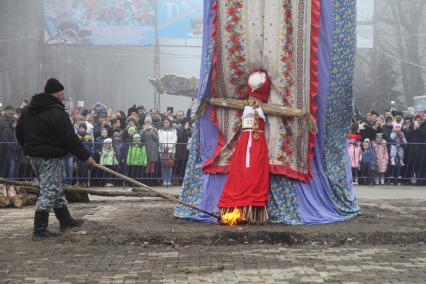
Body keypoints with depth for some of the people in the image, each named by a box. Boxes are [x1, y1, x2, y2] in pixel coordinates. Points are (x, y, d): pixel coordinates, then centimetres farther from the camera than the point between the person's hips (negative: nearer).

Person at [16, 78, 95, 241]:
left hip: (33, 155, 9)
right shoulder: (57, 113, -18)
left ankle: (65, 221, 29)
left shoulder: (28, 110, 9)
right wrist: (85, 157, -11)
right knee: (48, 192, -3)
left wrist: (29, 148, 25)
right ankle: (40, 230, -3)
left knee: (56, 190, 19)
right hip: (50, 157, -9)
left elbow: (19, 132, 15)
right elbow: (70, 139, -18)